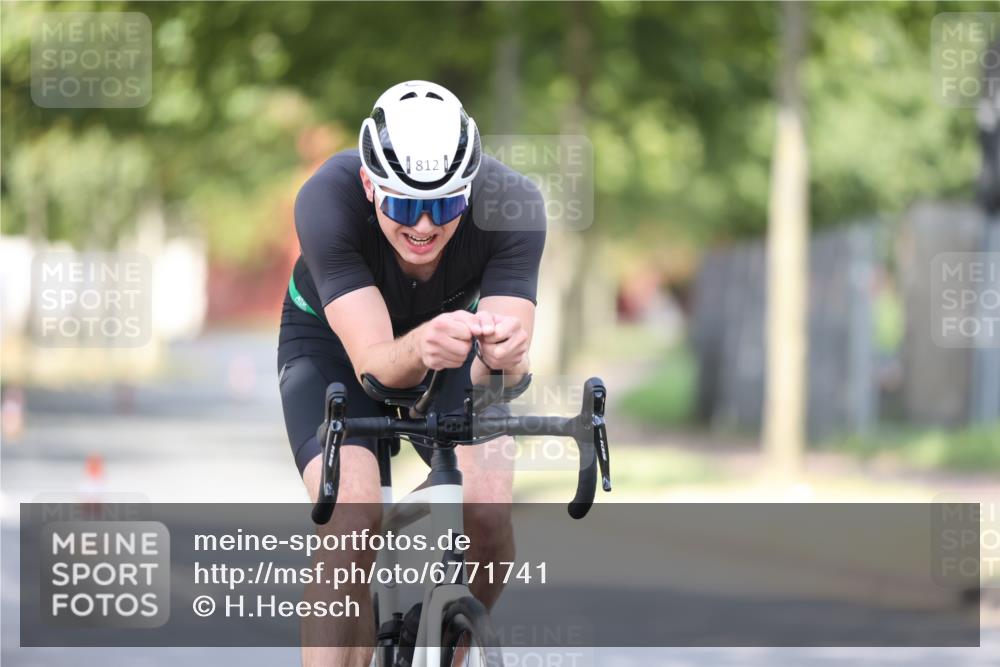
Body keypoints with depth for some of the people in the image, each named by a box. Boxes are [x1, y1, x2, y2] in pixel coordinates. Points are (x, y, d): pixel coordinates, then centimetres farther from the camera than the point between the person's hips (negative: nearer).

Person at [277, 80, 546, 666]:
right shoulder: (327, 201, -36)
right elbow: (372, 363, -40)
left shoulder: (512, 204, -32)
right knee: (352, 512, -28)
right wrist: (420, 350, -63)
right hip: (335, 343, -2)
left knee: (488, 508, -21)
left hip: (452, 336, 2)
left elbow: (511, 370, -36)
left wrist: (502, 356, -59)